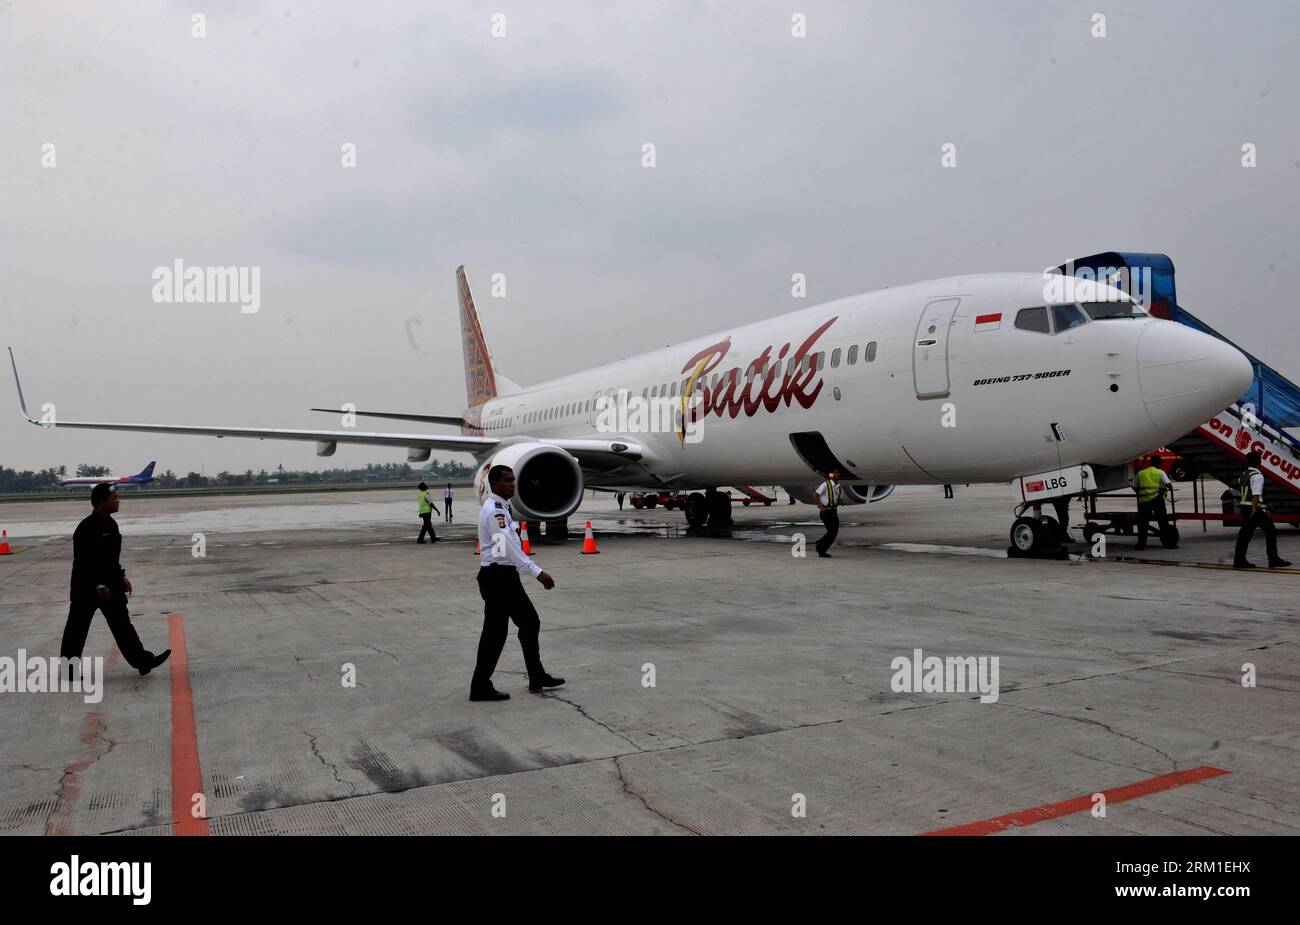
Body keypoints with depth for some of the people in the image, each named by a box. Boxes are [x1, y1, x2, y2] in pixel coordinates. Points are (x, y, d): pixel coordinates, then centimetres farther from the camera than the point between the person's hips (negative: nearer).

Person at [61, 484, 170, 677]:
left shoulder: (111, 524, 8)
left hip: (110, 584, 9)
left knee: (122, 624, 6)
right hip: (87, 587, -9)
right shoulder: (86, 528, -20)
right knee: (77, 628, 6)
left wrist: (122, 577, 16)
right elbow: (82, 562, -22)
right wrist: (98, 586, -23)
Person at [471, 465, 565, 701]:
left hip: (508, 576, 10)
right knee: (495, 632, -2)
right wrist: (537, 572, -28)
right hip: (496, 577, -10)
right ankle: (480, 688, 10)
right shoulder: (494, 510, -18)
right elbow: (508, 548, -26)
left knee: (530, 622, 15)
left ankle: (537, 678, 25)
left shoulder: (501, 508, 14)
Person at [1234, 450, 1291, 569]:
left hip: (1244, 507, 9)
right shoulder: (1257, 476, -13)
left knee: (1245, 533, 9)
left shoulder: (1244, 475, 15)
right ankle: (1274, 560, 2)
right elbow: (1256, 495, -20)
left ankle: (1239, 560, 7)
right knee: (1271, 532, 0)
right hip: (1256, 509, -9)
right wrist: (1254, 510, -24)